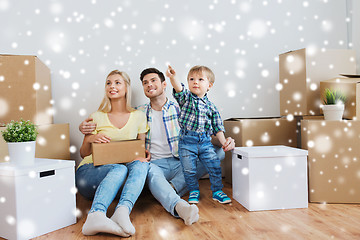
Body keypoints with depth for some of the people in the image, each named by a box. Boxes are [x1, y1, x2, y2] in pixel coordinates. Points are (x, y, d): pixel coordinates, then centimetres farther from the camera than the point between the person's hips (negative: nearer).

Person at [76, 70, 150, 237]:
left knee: (141, 165, -30)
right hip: (89, 171, -2)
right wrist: (89, 140, -13)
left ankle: (123, 210, -51)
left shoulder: (139, 116, 9)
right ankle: (96, 215, -55)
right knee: (120, 169, -34)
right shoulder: (97, 117, 6)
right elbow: (83, 154, 10)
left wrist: (145, 156, -12)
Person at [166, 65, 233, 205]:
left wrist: (223, 142, 3)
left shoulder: (211, 106, 8)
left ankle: (217, 191, 21)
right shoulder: (186, 98, 1)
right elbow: (179, 89, -21)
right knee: (189, 169, 3)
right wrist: (173, 77, -41)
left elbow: (217, 127, 11)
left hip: (205, 141, 2)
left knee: (215, 166, 0)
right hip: (187, 141, -1)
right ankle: (194, 191, 26)